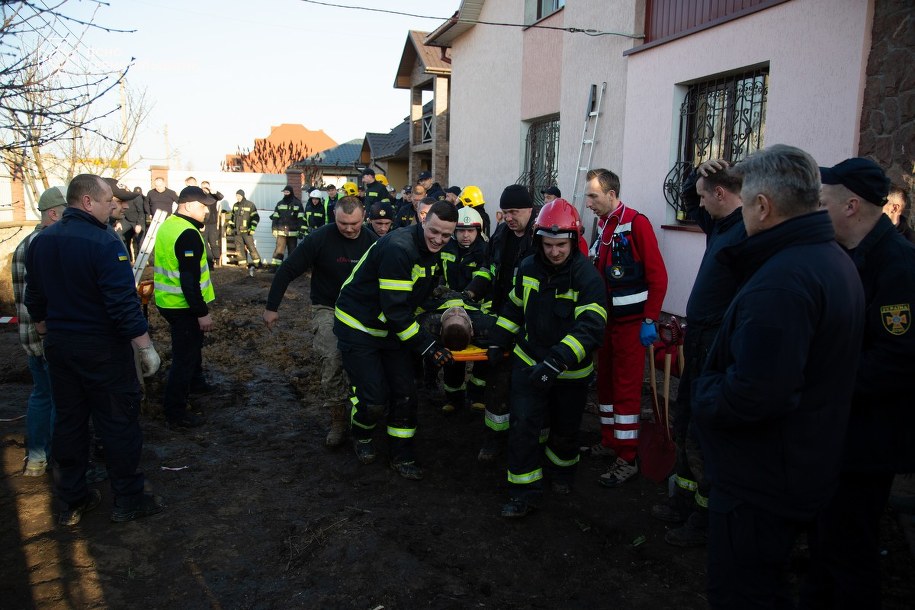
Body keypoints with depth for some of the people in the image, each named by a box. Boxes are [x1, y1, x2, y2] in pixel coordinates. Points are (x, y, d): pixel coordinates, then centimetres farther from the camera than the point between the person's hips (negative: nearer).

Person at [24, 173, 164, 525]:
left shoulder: (40, 241, 5)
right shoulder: (104, 243, -20)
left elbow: (35, 300, 14)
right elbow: (125, 304, -23)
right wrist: (146, 348, -17)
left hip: (59, 347, 7)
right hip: (103, 349, -7)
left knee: (68, 421, 16)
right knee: (118, 423, 5)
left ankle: (69, 502, 28)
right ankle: (128, 501, 17)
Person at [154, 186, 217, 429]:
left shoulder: (167, 226, 10)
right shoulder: (188, 234, -22)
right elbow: (190, 279, -26)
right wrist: (202, 313, -23)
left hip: (168, 301, 10)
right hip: (184, 306, -10)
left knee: (192, 344, 28)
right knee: (184, 356, -1)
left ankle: (195, 383, 49)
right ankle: (176, 412, 7)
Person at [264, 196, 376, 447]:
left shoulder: (371, 241, -4)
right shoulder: (320, 238, -15)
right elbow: (288, 270, -10)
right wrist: (271, 307, -9)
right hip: (327, 309, -3)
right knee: (332, 359, -21)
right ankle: (338, 420, -8)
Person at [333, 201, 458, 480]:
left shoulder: (434, 253, 1)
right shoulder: (398, 248, -29)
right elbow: (395, 308, -29)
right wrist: (426, 345, -26)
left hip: (392, 329, 8)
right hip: (358, 328, -8)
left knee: (405, 393, 6)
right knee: (374, 399, -6)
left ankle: (402, 455, 24)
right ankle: (361, 435, 28)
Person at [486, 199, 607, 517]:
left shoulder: (587, 277, -21)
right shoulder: (528, 267, -4)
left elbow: (591, 327, -31)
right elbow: (514, 307, 12)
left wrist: (557, 361, -41)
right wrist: (498, 342, 9)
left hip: (571, 372, -2)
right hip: (529, 361, 3)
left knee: (565, 429, 16)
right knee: (523, 425, -5)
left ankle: (562, 470, 48)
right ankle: (525, 492, 10)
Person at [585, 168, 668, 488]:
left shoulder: (636, 223, -13)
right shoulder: (602, 226, 11)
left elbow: (658, 275, -15)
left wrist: (650, 320, -16)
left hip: (631, 322, -8)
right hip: (605, 319, 8)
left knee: (627, 388, -3)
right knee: (605, 381, 15)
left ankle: (627, 458, 5)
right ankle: (609, 441, 29)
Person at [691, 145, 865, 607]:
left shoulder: (780, 282, -28)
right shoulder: (834, 259, 7)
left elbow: (751, 395, -35)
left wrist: (703, 393, -15)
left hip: (759, 482, -10)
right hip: (807, 469, 10)